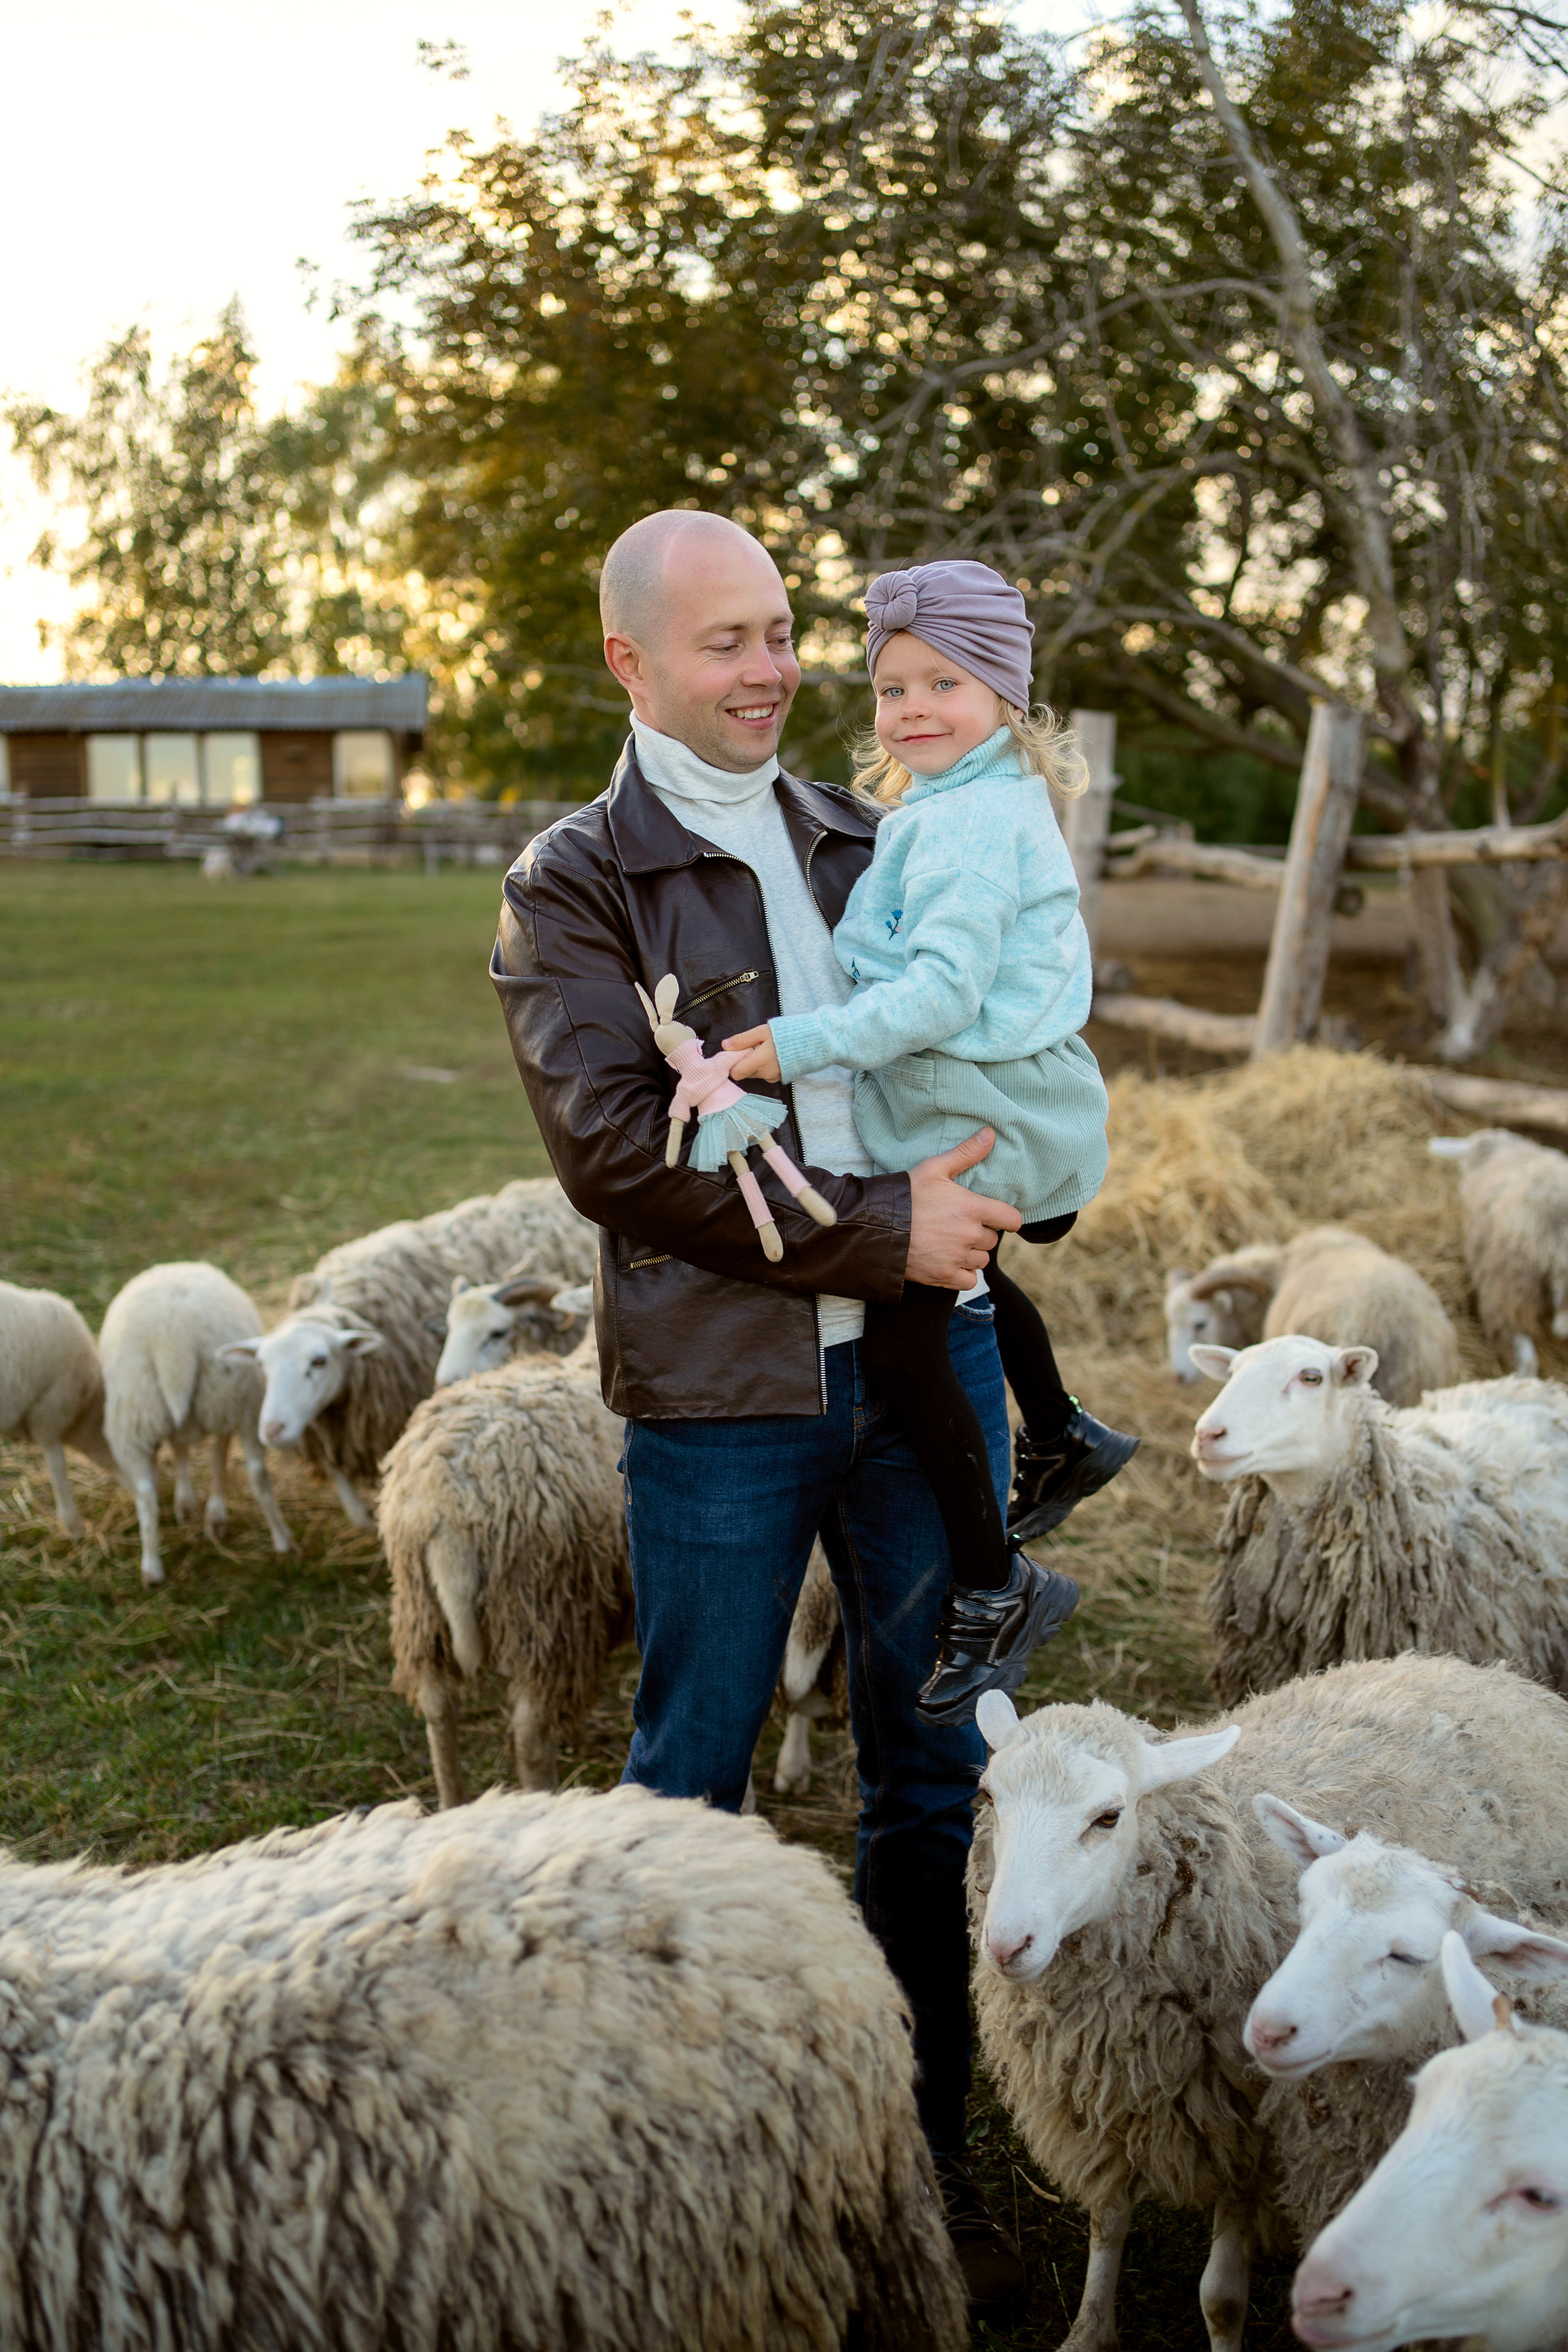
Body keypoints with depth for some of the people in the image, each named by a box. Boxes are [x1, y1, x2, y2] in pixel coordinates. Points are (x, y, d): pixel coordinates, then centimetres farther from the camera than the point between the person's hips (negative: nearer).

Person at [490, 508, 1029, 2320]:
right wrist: (877, 1227, -19)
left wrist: (979, 1201, 1)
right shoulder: (572, 887, -3)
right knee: (692, 1776, 9)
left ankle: (924, 2148, 27)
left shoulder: (869, 844, 12)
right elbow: (615, 1146, -15)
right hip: (718, 1388, -4)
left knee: (934, 1767, 11)